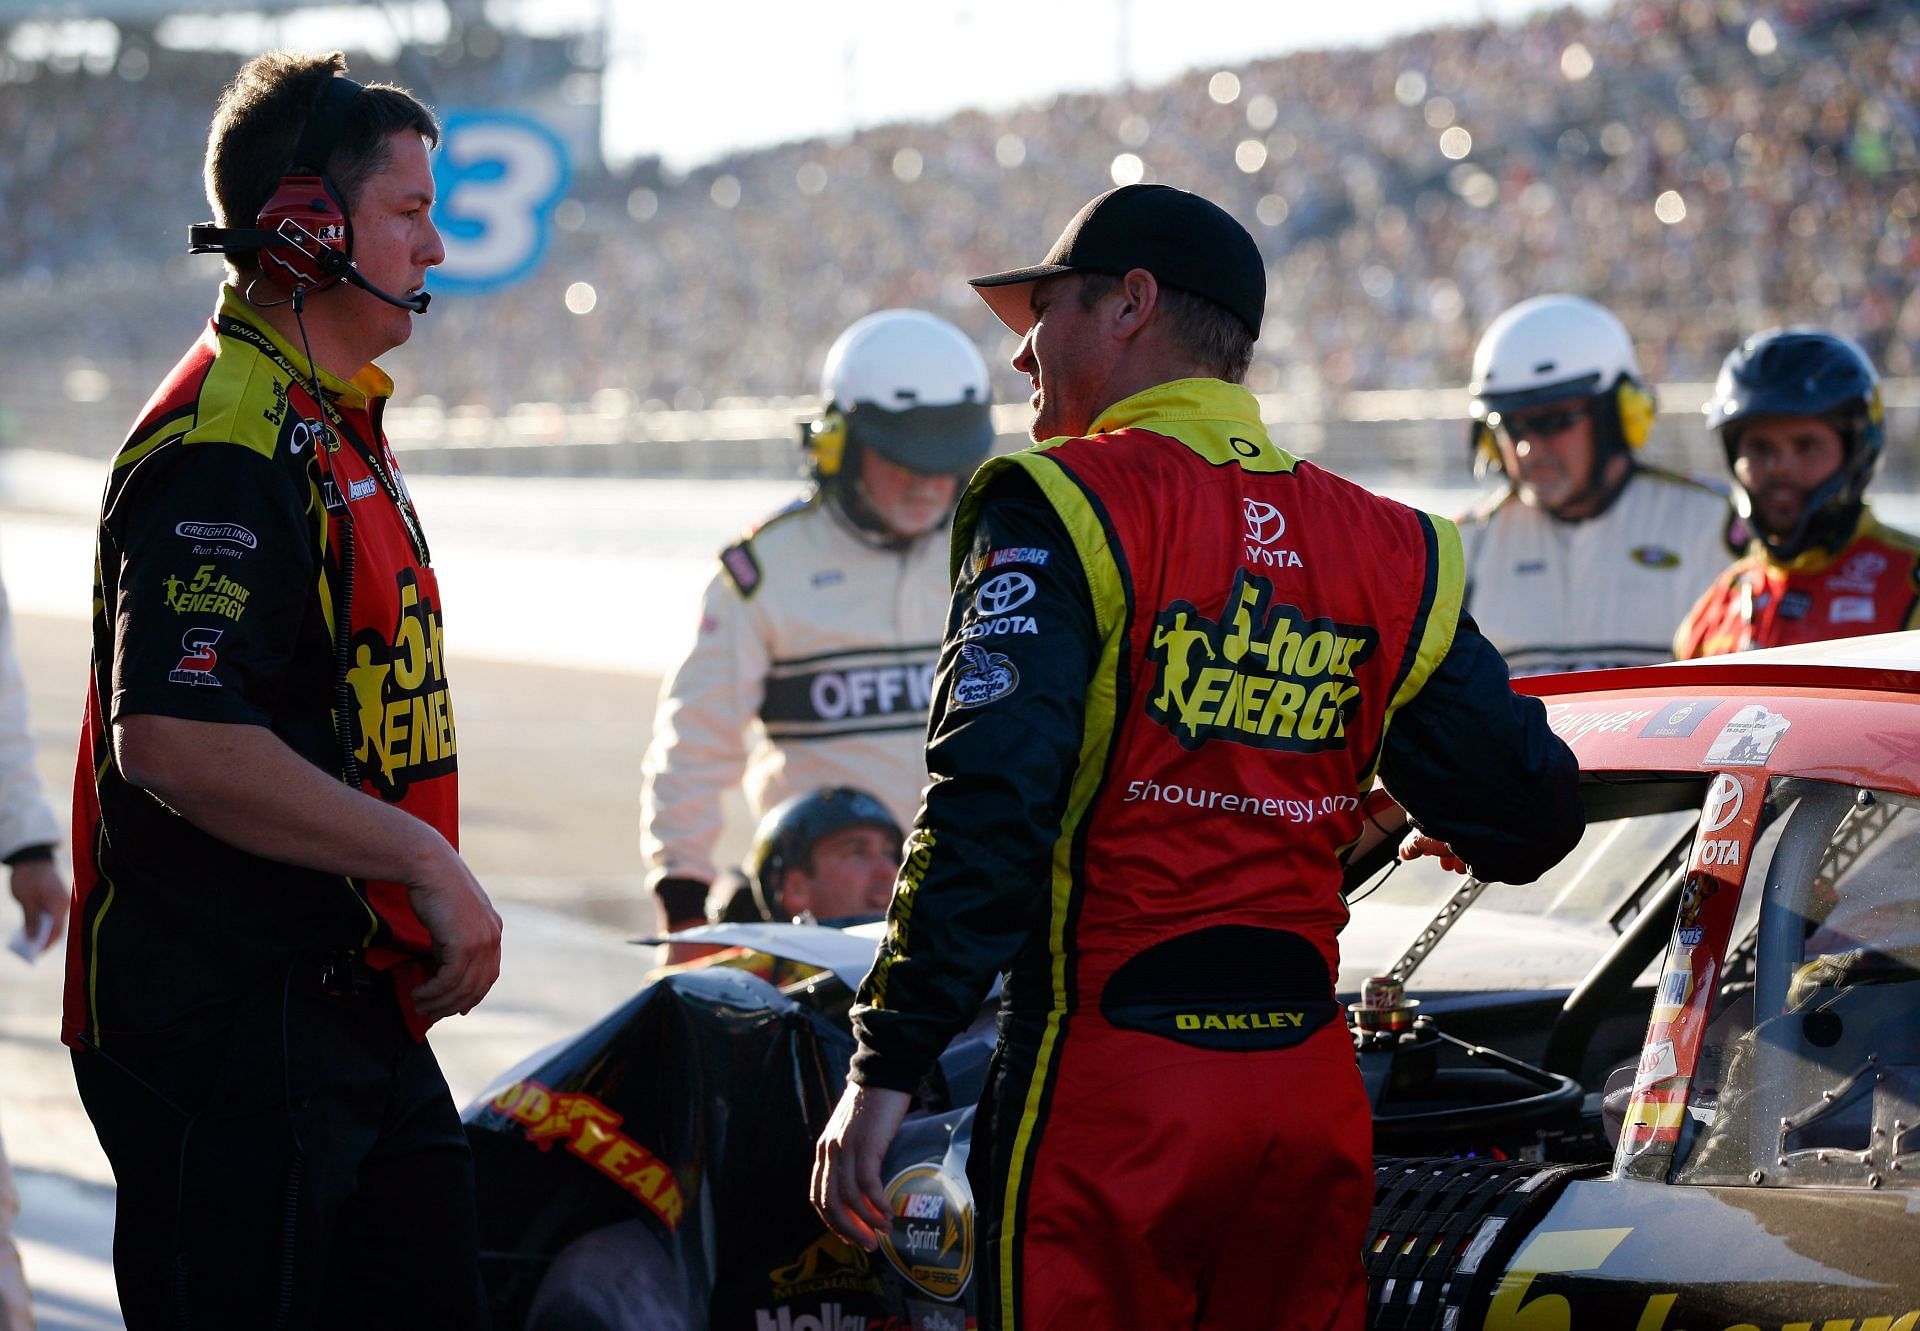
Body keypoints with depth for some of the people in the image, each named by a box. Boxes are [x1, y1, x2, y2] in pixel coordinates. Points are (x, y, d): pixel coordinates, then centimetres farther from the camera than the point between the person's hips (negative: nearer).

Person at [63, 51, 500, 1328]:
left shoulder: (340, 430, 18)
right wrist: (427, 865, -23)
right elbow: (173, 739, -28)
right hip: (235, 1025, -10)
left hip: (356, 1013, 10)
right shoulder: (227, 445, -17)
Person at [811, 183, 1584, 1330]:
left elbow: (989, 809, -16)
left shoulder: (1064, 511, -5)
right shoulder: (1388, 549, 10)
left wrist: (887, 1069, -14)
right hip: (1315, 1098, 5)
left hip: (1111, 1084, -5)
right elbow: (1530, 822, 12)